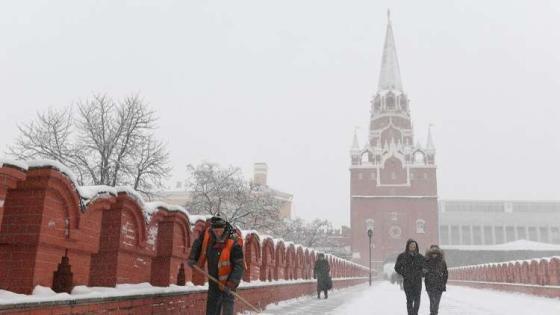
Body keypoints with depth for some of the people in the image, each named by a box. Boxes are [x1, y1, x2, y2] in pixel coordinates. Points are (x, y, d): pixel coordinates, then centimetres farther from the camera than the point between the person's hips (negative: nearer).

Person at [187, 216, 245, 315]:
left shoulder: (234, 242, -30)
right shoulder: (207, 234, -16)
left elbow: (239, 266, -28)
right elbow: (198, 243, 8)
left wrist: (231, 284, -34)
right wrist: (192, 258, -1)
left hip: (228, 279, -5)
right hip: (214, 278, 5)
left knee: (227, 301, -12)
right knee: (212, 304, 15)